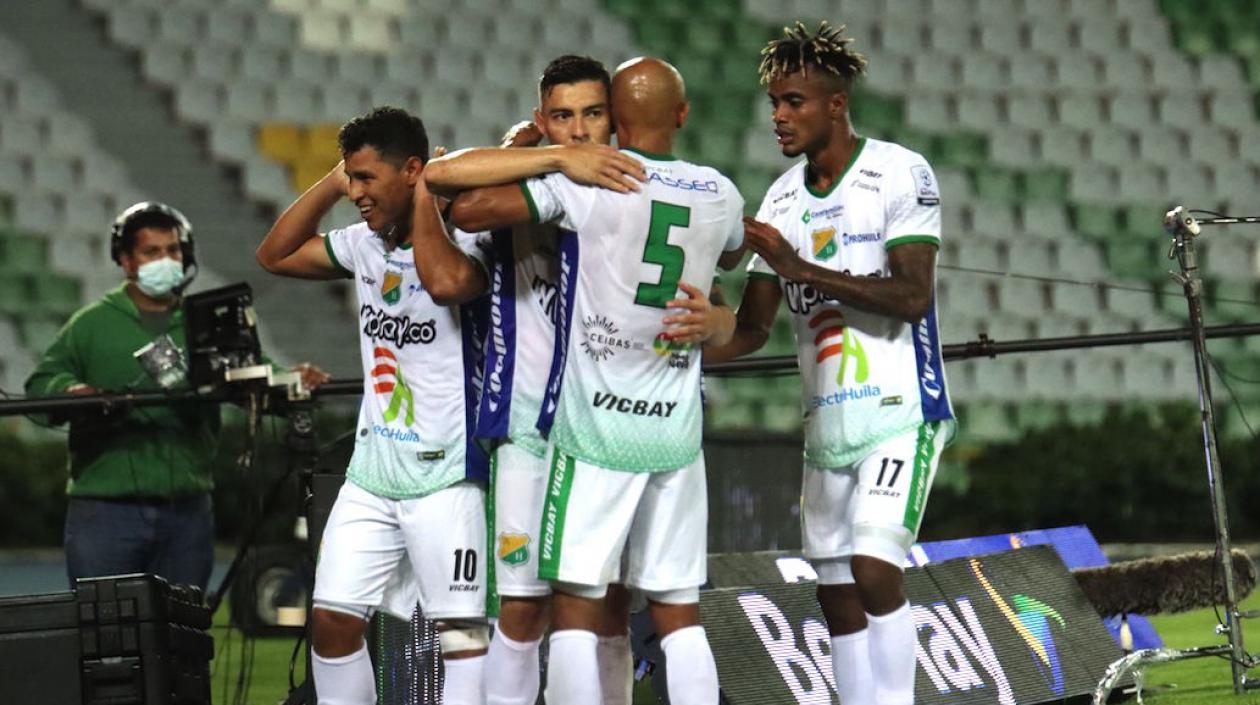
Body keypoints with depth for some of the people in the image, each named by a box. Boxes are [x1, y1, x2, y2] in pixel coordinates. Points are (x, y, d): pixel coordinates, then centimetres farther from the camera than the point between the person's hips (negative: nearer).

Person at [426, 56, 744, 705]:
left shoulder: (587, 183, -10)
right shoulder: (720, 197, 6)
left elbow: (468, 210, -12)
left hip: (595, 428, -4)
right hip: (676, 430, 4)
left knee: (576, 604, -2)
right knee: (679, 611, 8)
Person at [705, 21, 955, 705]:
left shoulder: (899, 174, -8)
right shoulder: (781, 199, 11)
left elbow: (911, 296, -18)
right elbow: (753, 327, 12)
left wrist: (803, 268, -21)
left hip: (899, 412, -7)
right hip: (826, 422, 7)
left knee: (873, 569, -19)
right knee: (837, 595, 6)